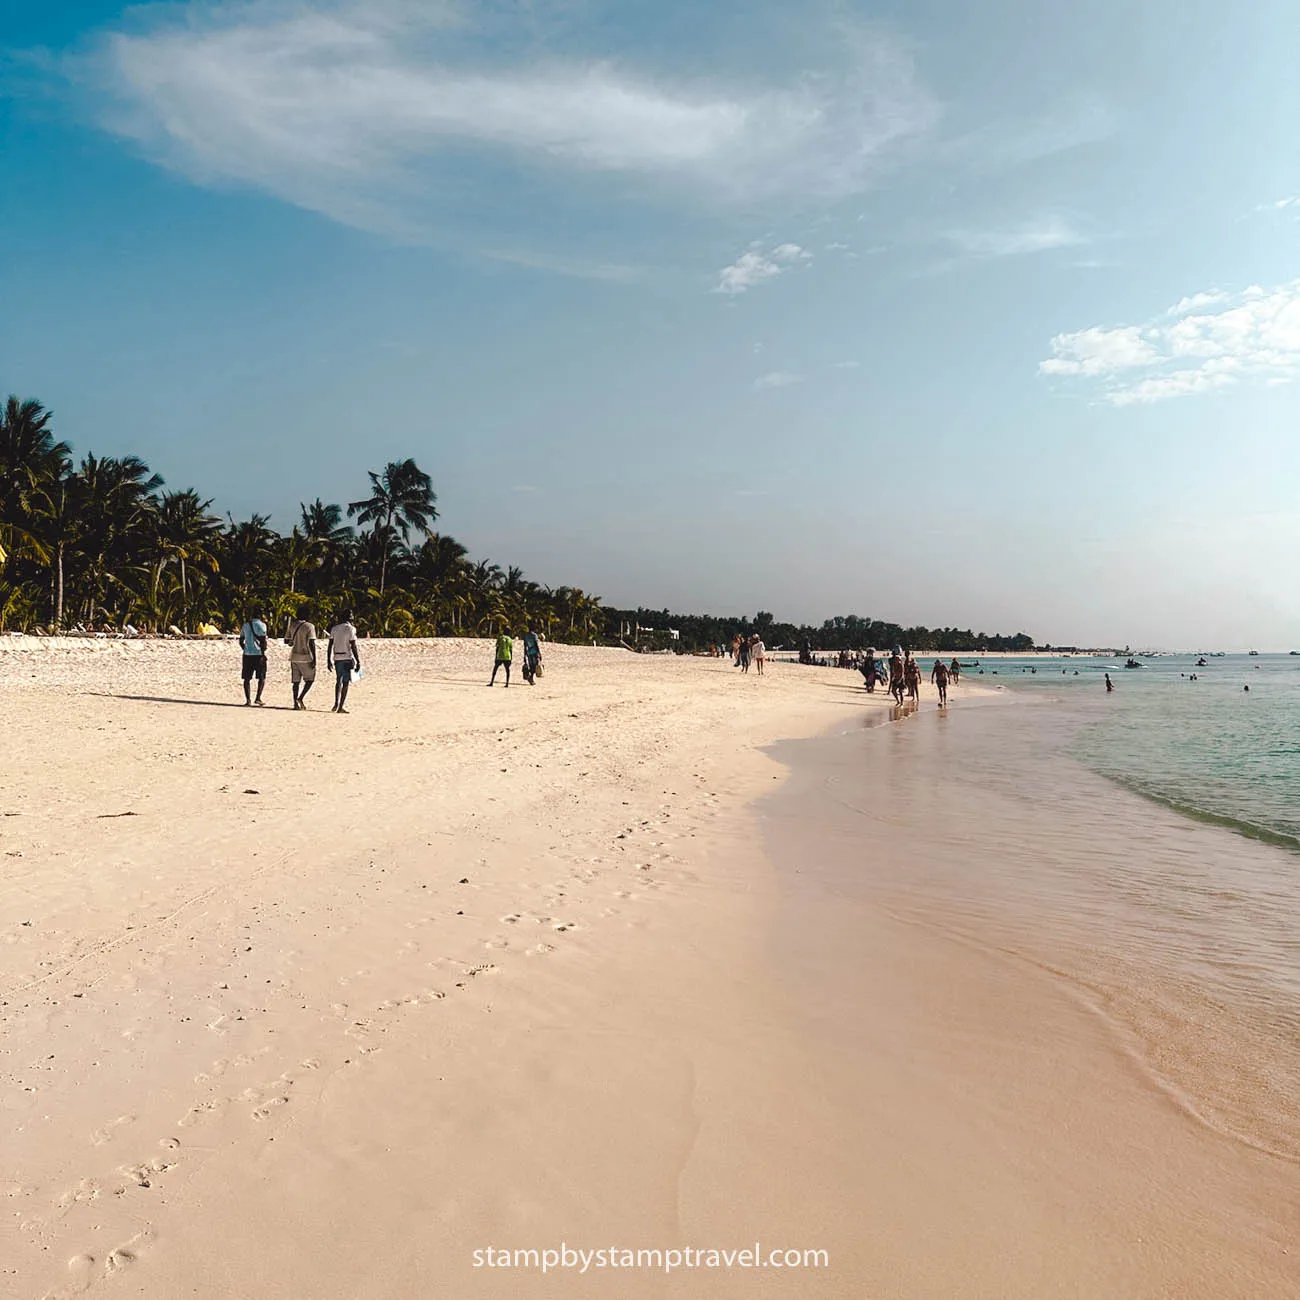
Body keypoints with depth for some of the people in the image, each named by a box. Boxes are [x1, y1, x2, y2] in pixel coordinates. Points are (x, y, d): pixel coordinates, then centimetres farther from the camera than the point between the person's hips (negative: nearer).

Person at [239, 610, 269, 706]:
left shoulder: (245, 625, 11)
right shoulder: (261, 625, -4)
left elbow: (241, 641, 14)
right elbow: (263, 640, -13)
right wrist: (263, 653, -9)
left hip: (247, 654, 4)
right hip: (258, 654, -4)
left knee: (247, 678, 7)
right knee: (262, 677, 7)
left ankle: (248, 699, 0)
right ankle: (258, 698, -3)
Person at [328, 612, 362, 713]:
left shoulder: (334, 628, 8)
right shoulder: (350, 629, -9)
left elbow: (330, 645, 8)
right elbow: (353, 647, -13)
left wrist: (329, 660, 14)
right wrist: (358, 662, -10)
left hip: (337, 658, 5)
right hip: (347, 658, -5)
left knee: (338, 681, 19)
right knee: (346, 683, 1)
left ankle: (336, 704, 9)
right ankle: (341, 707, -1)